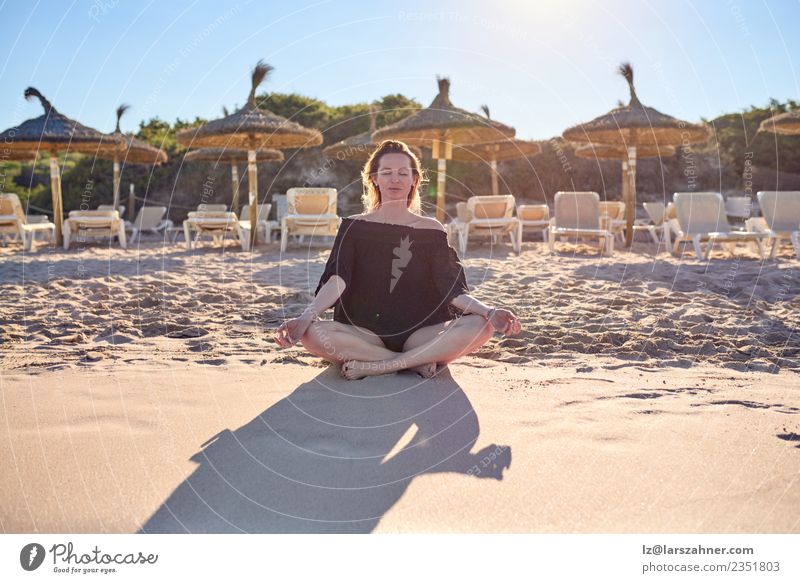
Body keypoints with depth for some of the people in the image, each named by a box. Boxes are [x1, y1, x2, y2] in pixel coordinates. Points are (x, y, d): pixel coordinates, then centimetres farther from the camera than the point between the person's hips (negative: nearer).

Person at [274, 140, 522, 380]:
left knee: (480, 326, -26)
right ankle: (417, 362, -23)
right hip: (365, 334, -1)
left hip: (420, 334, 1)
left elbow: (453, 290, 0)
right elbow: (336, 280, -7)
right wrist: (305, 317, -26)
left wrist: (490, 312, -19)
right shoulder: (354, 227, 8)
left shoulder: (431, 231, 9)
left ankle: (374, 366, -26)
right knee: (313, 333, -30)